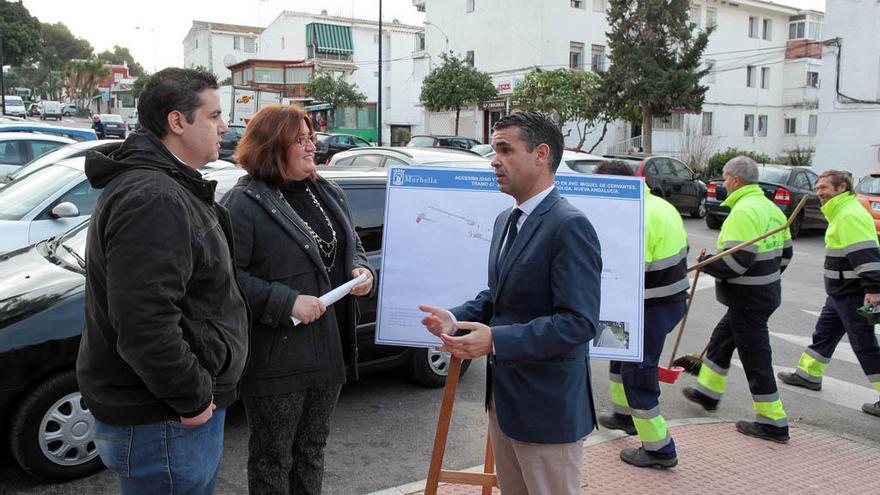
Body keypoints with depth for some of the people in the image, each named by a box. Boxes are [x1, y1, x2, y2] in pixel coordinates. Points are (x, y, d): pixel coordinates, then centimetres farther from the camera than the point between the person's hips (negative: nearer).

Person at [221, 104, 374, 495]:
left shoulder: (329, 194, 9)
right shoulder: (244, 203, -13)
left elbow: (352, 248, 19)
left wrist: (363, 271, -2)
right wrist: (287, 302, -24)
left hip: (329, 350, 7)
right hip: (276, 358, -6)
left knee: (312, 449, 22)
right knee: (273, 459, 10)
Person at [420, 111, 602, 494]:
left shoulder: (569, 226, -20)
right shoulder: (506, 220, 10)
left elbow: (579, 322, -25)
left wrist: (496, 340, -29)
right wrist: (456, 318, -1)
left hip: (548, 409, -8)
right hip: (503, 398, 9)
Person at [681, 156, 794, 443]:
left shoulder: (744, 210, -21)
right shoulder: (770, 207, 10)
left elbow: (738, 259, -27)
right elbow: (784, 253, 16)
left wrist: (706, 263, -12)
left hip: (748, 299, -10)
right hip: (767, 291, 10)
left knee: (755, 357, -1)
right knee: (721, 339, 24)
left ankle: (773, 423, 8)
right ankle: (707, 392, 39)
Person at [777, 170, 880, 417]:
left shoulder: (851, 215, -19)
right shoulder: (841, 213, 15)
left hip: (853, 295, -11)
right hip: (841, 293, 11)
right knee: (824, 333, 20)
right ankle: (809, 374, 34)